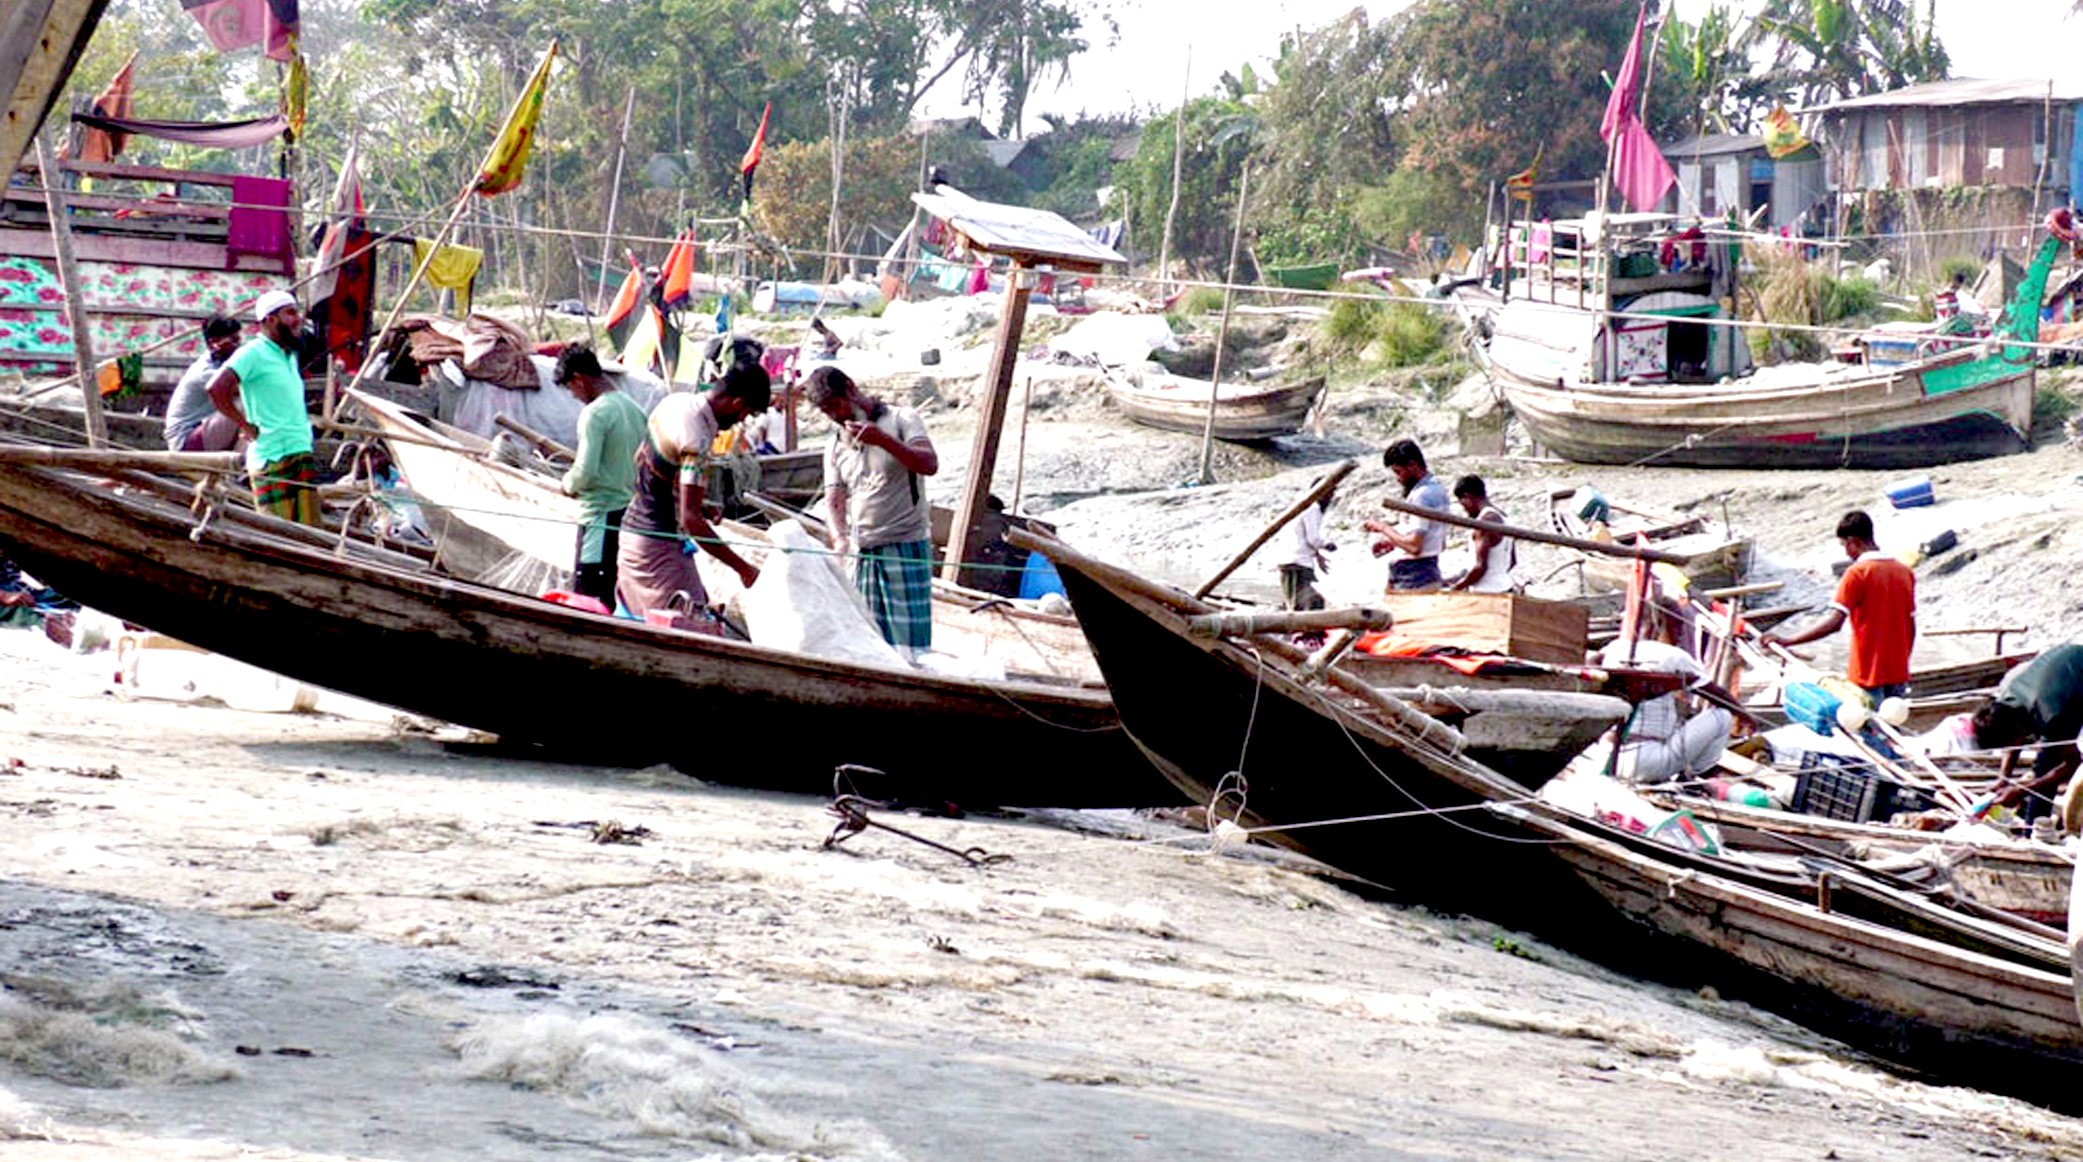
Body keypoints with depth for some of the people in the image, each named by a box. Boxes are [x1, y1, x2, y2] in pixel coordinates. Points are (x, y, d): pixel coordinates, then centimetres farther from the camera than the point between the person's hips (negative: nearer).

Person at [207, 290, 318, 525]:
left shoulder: (290, 355, 18)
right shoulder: (253, 353, -8)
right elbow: (217, 389, -20)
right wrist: (247, 427, -14)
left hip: (302, 453, 8)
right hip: (272, 459, -8)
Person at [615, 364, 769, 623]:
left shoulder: (675, 401, 3)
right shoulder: (698, 441, -25)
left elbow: (641, 457, 20)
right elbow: (690, 519, -29)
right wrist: (742, 568, -24)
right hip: (657, 547, -10)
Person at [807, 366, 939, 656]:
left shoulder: (901, 420, 1)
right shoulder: (835, 448, 15)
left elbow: (930, 465, -13)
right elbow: (834, 499, 6)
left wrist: (883, 439, -24)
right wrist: (839, 539, -15)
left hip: (905, 545, -5)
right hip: (861, 553, 5)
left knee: (909, 639, -9)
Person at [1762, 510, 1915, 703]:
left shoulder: (1857, 573, -12)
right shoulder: (1904, 572, 8)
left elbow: (1833, 622, -21)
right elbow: (1911, 627, 12)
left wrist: (1786, 640, -20)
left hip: (1868, 673, -6)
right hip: (1898, 674, 6)